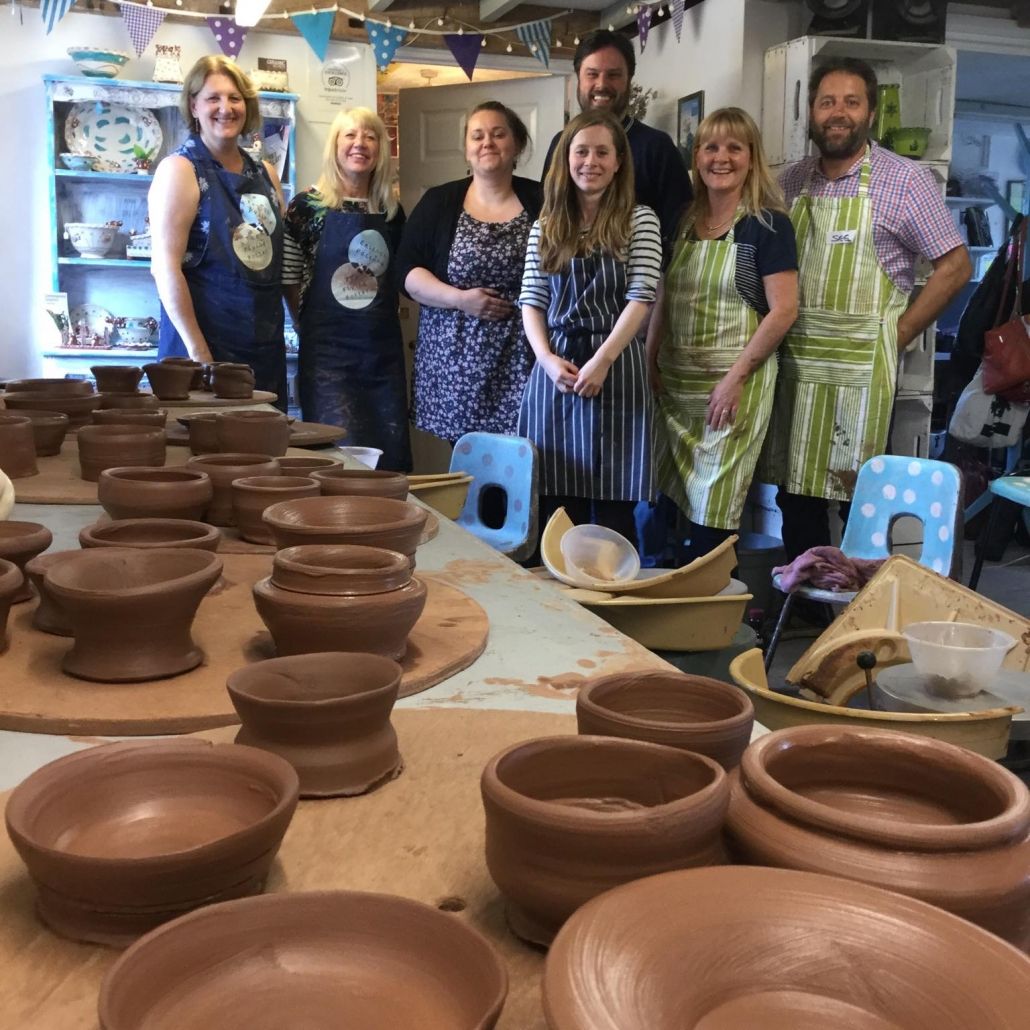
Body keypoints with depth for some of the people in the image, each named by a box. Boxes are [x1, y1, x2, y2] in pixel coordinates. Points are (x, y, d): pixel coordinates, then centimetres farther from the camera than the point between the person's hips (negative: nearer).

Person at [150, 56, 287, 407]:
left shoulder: (265, 173, 12)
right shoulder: (180, 169, -6)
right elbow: (165, 268, -13)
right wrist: (198, 352, -18)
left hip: (266, 345, 6)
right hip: (205, 342, -6)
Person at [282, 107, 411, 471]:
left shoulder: (392, 211, 10)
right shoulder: (309, 205, -1)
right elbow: (288, 279, 1)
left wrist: (384, 318, 8)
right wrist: (312, 329, -1)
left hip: (383, 346, 4)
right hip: (328, 347, -4)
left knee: (392, 453, 4)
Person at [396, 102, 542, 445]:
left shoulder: (541, 202, 5)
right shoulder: (439, 202, 8)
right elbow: (407, 270, 3)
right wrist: (459, 298, -11)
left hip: (522, 358, -1)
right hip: (456, 357, 1)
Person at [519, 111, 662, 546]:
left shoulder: (639, 220, 3)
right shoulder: (546, 225, 12)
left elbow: (641, 297, -5)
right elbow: (531, 301, 9)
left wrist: (601, 362, -15)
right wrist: (547, 359, -9)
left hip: (617, 366, -3)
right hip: (554, 366, 3)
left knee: (612, 507, 0)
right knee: (557, 506, 5)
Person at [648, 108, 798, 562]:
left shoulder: (768, 225, -5)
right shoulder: (683, 222, 12)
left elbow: (783, 310, -11)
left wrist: (735, 377, -15)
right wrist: (650, 365, 6)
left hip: (733, 384, -5)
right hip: (674, 382, 5)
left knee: (713, 512, -2)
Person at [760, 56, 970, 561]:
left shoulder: (905, 180, -4)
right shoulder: (793, 180, 10)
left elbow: (954, 266, -4)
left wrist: (895, 336, -7)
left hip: (860, 367, -5)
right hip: (793, 362, 5)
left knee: (858, 498, 0)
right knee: (795, 492, 10)